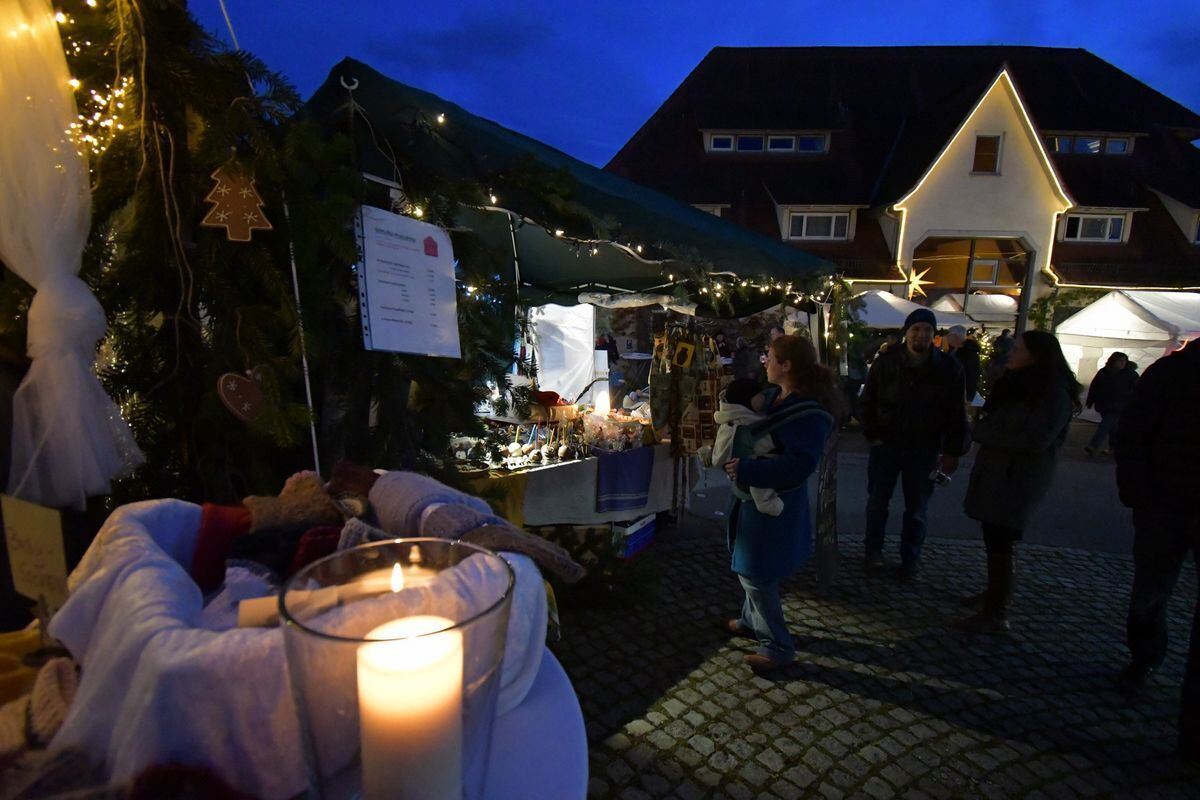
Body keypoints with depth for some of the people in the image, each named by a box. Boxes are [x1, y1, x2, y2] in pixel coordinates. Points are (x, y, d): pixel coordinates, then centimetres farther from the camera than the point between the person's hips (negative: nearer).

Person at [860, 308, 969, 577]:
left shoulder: (949, 368, -6)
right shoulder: (886, 362, -7)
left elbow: (957, 413, -2)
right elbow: (868, 400, 0)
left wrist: (952, 451, -5)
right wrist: (872, 434, -6)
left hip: (925, 448, 0)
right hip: (886, 443, 0)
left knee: (917, 509, 12)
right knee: (877, 501, 12)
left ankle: (909, 559, 28)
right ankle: (873, 551, 29)